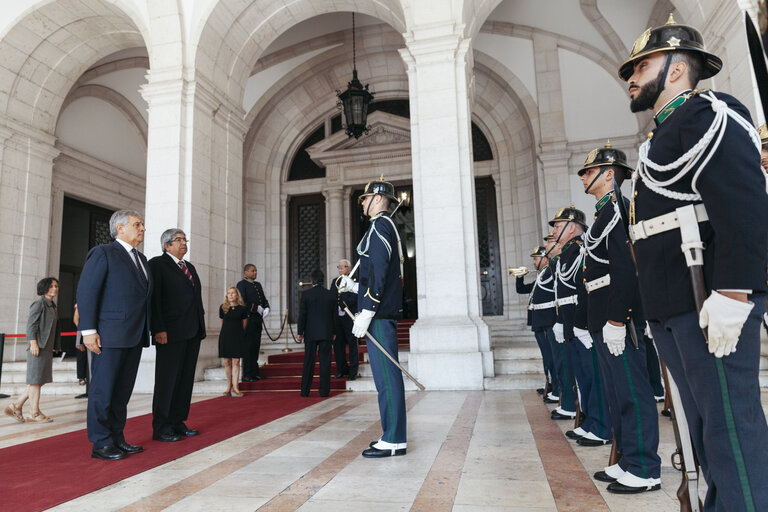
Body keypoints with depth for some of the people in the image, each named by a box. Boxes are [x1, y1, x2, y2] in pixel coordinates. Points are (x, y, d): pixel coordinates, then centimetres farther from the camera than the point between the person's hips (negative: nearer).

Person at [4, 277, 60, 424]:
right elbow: (31, 323, -15)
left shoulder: (51, 305, 18)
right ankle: (35, 414, 4)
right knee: (36, 379, -2)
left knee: (39, 380, 11)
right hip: (38, 347, -9)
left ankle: (16, 406, 20)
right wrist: (33, 343, -21)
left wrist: (55, 346, 21)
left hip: (47, 348, 9)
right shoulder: (39, 303, -9)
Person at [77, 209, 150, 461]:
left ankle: (117, 438, 22)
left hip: (134, 337, 7)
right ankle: (100, 443, 11)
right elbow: (86, 291, -10)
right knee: (103, 389, 1)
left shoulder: (141, 259, 19)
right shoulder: (103, 253, -3)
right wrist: (89, 330, -16)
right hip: (110, 335, -7)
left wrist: (148, 330, 13)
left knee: (123, 390, 12)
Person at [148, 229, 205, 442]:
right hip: (171, 332, -7)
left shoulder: (190, 267, 20)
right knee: (167, 379, 0)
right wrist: (159, 329, -17)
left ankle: (178, 422, 20)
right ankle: (161, 428, 9)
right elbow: (154, 298, -10)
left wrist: (200, 326, 13)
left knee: (186, 379, 10)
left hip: (193, 332, 7)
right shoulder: (157, 264, -2)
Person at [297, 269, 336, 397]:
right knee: (325, 361, 4)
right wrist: (334, 332, 15)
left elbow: (302, 315, -5)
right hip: (327, 333, 1)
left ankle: (305, 390, 11)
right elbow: (334, 315, 7)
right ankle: (324, 390, 6)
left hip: (311, 333, -1)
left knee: (308, 362, 6)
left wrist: (300, 332, 2)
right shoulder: (330, 295, 2)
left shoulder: (306, 294, -5)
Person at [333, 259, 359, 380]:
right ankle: (342, 370, 23)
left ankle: (353, 372, 8)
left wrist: (343, 303, -24)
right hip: (337, 318, 6)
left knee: (352, 345, 0)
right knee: (337, 345, 10)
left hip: (350, 318, -6)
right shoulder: (335, 282, 17)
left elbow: (354, 298, -13)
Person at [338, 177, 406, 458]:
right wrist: (355, 286, 19)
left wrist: (366, 313, -20)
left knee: (386, 375, -5)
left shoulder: (379, 225, -9)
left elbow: (379, 272, -19)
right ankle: (392, 435, 21)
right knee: (386, 375, 13)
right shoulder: (388, 227, 21)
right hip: (386, 311, 10)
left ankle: (393, 441, 2)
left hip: (380, 312, -10)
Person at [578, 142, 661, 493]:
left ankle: (644, 471, 12)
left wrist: (616, 320, -22)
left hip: (620, 317, -10)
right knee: (617, 393, 16)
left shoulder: (617, 208, -12)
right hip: (604, 318, 10)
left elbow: (626, 268, -21)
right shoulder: (605, 212, 18)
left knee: (633, 393, 0)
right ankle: (628, 461, 28)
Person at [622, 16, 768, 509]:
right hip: (671, 308, 9)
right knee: (706, 423, 14)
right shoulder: (664, 137, 24)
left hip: (710, 301, -9)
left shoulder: (708, 113, -3)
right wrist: (651, 306, 21)